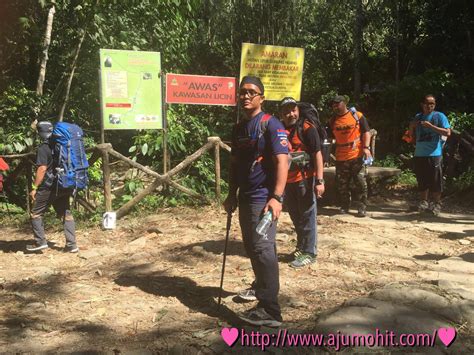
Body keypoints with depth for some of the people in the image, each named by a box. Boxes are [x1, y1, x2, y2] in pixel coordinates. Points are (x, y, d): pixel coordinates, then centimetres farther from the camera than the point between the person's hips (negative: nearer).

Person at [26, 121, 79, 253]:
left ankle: (40, 242, 6)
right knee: (66, 213, 9)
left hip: (49, 187, -7)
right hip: (64, 185, 7)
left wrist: (34, 187, -14)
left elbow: (42, 168, -18)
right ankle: (71, 244, 7)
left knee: (36, 213, 8)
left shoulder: (43, 148, -12)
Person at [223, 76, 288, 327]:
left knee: (262, 248, -13)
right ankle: (260, 286, 42)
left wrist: (277, 197, -28)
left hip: (264, 197, -8)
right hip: (245, 197, 8)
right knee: (251, 247, 19)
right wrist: (232, 195, 18)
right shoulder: (239, 128, 13)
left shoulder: (270, 125, -11)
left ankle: (269, 310, -9)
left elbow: (282, 161, -19)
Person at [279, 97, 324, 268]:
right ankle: (301, 246, 34)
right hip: (288, 181, 6)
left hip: (305, 179, -6)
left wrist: (319, 180, -19)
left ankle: (309, 253, 10)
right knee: (295, 216, 18)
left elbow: (317, 154, -13)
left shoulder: (307, 129, -9)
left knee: (307, 217, 1)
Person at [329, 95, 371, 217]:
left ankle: (362, 208, 6)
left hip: (357, 156, -3)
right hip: (340, 158, 4)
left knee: (360, 182, -1)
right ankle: (344, 207, 21)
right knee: (342, 184, 8)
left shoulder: (357, 116, -1)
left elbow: (366, 132, -2)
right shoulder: (332, 121, 9)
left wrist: (366, 147, -14)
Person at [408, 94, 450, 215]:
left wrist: (431, 126, -18)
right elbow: (412, 135, 22)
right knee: (422, 180, 11)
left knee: (435, 181, -2)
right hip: (419, 154, 5)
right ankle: (423, 202, 23)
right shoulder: (418, 117, 14)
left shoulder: (439, 116, -1)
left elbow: (447, 132, -11)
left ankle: (436, 204, 9)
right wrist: (411, 126, 1)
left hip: (434, 154, -5)